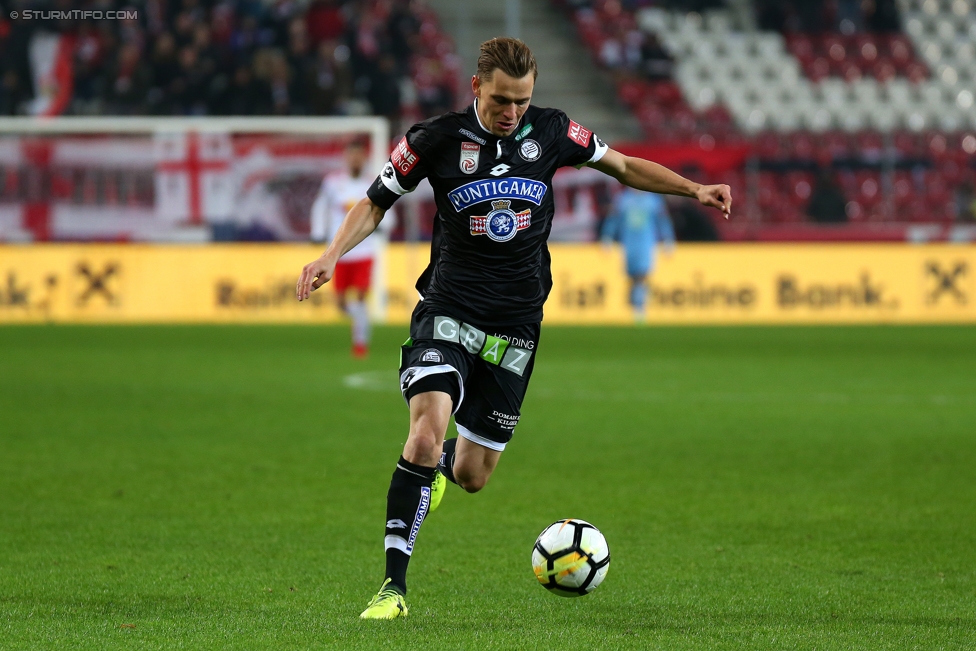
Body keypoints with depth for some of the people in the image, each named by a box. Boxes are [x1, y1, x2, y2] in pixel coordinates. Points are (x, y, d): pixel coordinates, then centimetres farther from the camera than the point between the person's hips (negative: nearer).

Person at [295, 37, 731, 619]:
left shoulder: (550, 132, -1)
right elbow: (377, 203, 3)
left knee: (471, 477, 6)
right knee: (428, 427, -27)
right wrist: (332, 256, -12)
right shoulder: (436, 140, -7)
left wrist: (695, 189, 1)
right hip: (449, 313, -3)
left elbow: (623, 166, 13)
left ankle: (442, 461, 47)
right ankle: (394, 585, -22)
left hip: (516, 325, 3)